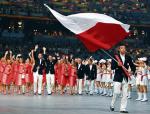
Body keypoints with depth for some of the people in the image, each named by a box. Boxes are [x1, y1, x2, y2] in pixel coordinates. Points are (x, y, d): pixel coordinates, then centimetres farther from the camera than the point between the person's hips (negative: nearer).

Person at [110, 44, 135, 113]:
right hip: (118, 78, -4)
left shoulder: (128, 58, 8)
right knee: (116, 92, -9)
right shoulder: (116, 57, -2)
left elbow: (133, 66, 12)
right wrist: (117, 64, -24)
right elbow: (112, 67, -6)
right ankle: (112, 105, 15)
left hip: (125, 78, 4)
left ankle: (123, 109, 9)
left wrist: (132, 71, -8)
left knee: (125, 94, 2)